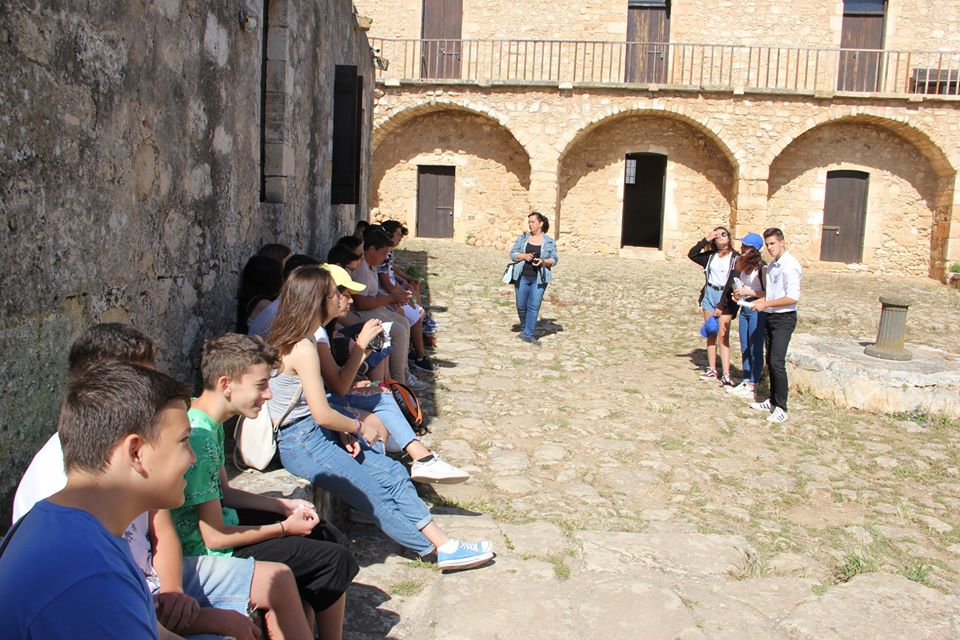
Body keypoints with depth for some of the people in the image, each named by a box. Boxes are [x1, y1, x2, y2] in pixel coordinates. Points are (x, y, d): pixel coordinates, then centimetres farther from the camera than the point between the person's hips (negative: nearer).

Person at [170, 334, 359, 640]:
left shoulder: (207, 423, 2)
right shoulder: (201, 437, -28)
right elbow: (215, 538, -24)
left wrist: (285, 505, 4)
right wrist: (284, 528, -11)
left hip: (219, 520, 10)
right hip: (211, 553, -10)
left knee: (326, 534, 14)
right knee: (334, 560, -5)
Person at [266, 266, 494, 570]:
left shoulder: (291, 339, 8)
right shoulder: (303, 348, -21)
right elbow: (322, 414, -21)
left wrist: (343, 432, -1)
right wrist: (358, 426, -4)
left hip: (314, 432, 10)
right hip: (302, 444, -10)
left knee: (393, 472, 1)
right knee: (379, 498, -7)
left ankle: (442, 542, -1)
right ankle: (441, 550, 3)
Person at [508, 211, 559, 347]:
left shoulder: (550, 242, 4)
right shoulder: (522, 238, 7)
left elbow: (554, 259, 3)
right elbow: (512, 254, 4)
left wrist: (543, 261, -17)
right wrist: (523, 256, -16)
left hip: (539, 279, -1)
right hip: (522, 277, 2)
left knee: (534, 306, -6)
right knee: (521, 306, 6)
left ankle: (528, 335, 0)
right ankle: (524, 329, 30)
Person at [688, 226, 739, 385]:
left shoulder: (735, 258, -4)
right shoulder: (710, 256, 10)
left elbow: (733, 283, -9)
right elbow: (691, 254, 1)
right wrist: (706, 240, -5)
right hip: (709, 295, 5)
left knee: (723, 335, -11)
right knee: (710, 335, 8)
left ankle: (726, 375, -14)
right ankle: (712, 370, 15)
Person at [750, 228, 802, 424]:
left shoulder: (790, 266, -16)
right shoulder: (772, 266, 13)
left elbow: (793, 297, -22)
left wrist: (766, 303, -18)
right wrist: (760, 301, 8)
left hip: (784, 319, -9)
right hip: (770, 317, 9)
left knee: (777, 362, -14)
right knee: (770, 361, 14)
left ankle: (781, 409, -10)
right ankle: (773, 401, 25)